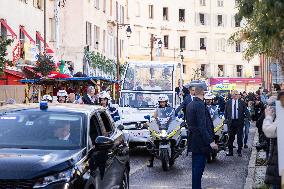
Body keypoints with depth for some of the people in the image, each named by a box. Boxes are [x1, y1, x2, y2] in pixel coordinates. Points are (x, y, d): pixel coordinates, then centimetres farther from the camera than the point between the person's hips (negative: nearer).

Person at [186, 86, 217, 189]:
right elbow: (202, 126, -23)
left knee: (196, 166, 17)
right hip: (201, 142, -10)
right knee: (199, 166, -4)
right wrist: (210, 141, -23)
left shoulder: (189, 105, 10)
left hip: (193, 141, 10)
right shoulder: (200, 105, -18)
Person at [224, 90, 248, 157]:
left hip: (239, 122, -1)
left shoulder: (242, 102, 4)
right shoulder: (228, 103, 7)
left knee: (240, 137, 3)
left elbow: (245, 111, 0)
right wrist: (226, 119, 4)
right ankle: (230, 152, 15)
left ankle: (239, 152, 12)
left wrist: (247, 116, -14)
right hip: (231, 122, 1)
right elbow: (226, 112, 11)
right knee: (230, 137, 6)